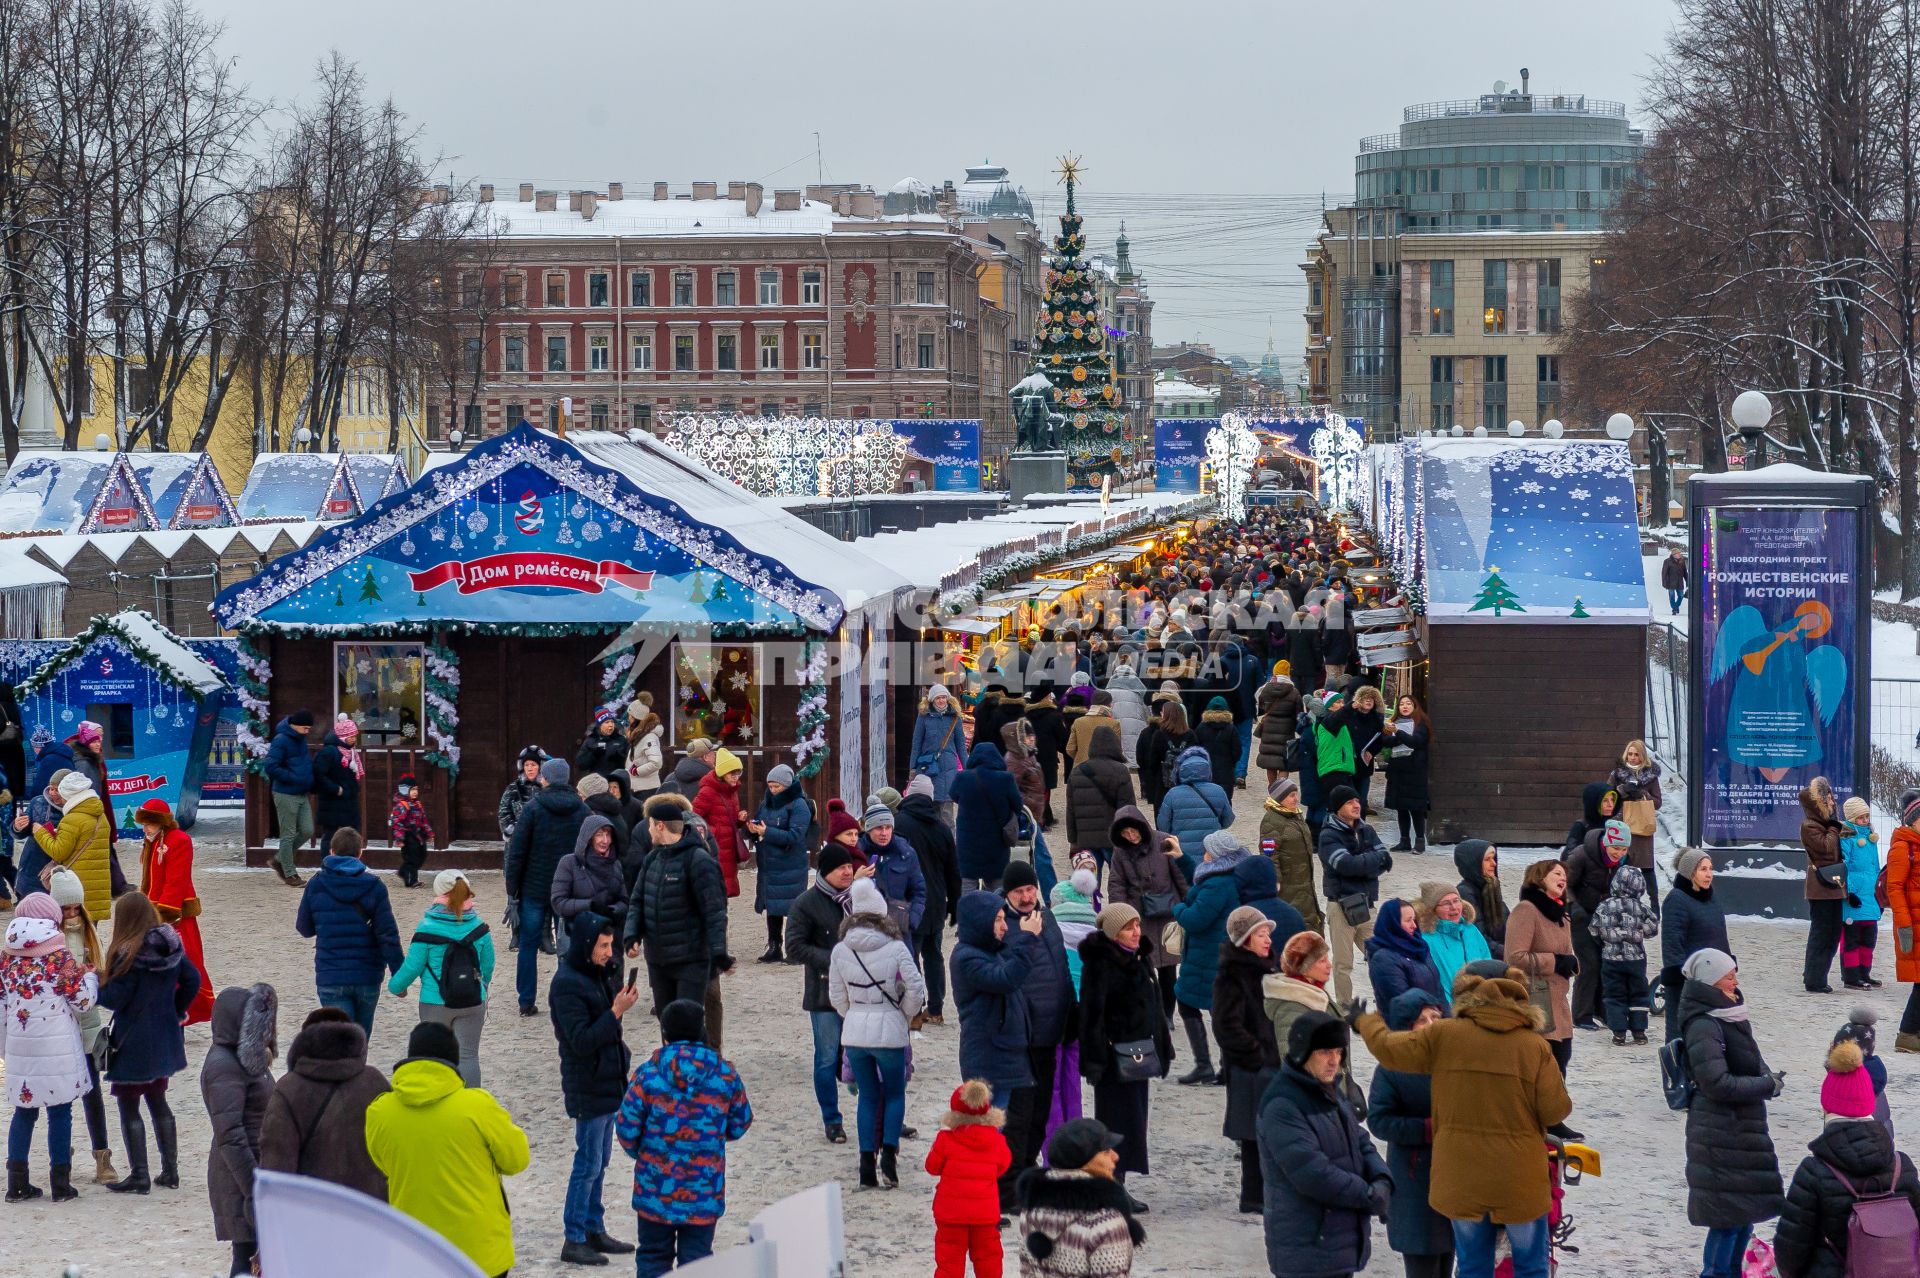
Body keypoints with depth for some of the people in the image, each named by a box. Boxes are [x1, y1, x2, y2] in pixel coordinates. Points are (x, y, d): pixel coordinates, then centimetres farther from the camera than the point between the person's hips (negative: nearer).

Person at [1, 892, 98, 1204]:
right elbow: (82, 1000, -8)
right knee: (60, 1112, 4)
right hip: (56, 1047, -4)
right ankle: (60, 1184, 7)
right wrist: (90, 976, 12)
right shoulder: (60, 956, -11)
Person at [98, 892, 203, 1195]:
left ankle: (139, 1175, 3)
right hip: (165, 1039, 8)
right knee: (158, 1101, 19)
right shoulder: (171, 946, 2)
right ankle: (170, 1171, 21)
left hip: (134, 1043, -7)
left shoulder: (128, 954, -19)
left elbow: (115, 998, -19)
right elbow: (192, 981, 9)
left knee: (128, 1107, 3)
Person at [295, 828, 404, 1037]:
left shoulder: (315, 886, -3)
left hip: (331, 978, -1)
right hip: (368, 978, 1)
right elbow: (388, 934, -8)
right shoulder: (374, 886, -5)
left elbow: (304, 928, 8)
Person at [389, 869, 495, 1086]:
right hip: (472, 1003, 2)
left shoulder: (427, 929, -12)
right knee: (468, 1055, 6)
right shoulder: (479, 928, -3)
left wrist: (395, 987, 11)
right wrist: (483, 987, 27)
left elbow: (412, 966, -8)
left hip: (435, 1003, -2)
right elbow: (488, 965, 7)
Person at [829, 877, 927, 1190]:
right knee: (894, 1094, 14)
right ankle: (888, 1152, -6)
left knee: (868, 1097, 14)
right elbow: (916, 989, -11)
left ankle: (867, 1164, 7)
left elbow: (836, 997, 3)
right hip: (890, 1032, -2)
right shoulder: (896, 949, -10)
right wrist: (906, 1015, 7)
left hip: (854, 1032, 2)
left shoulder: (840, 951, -2)